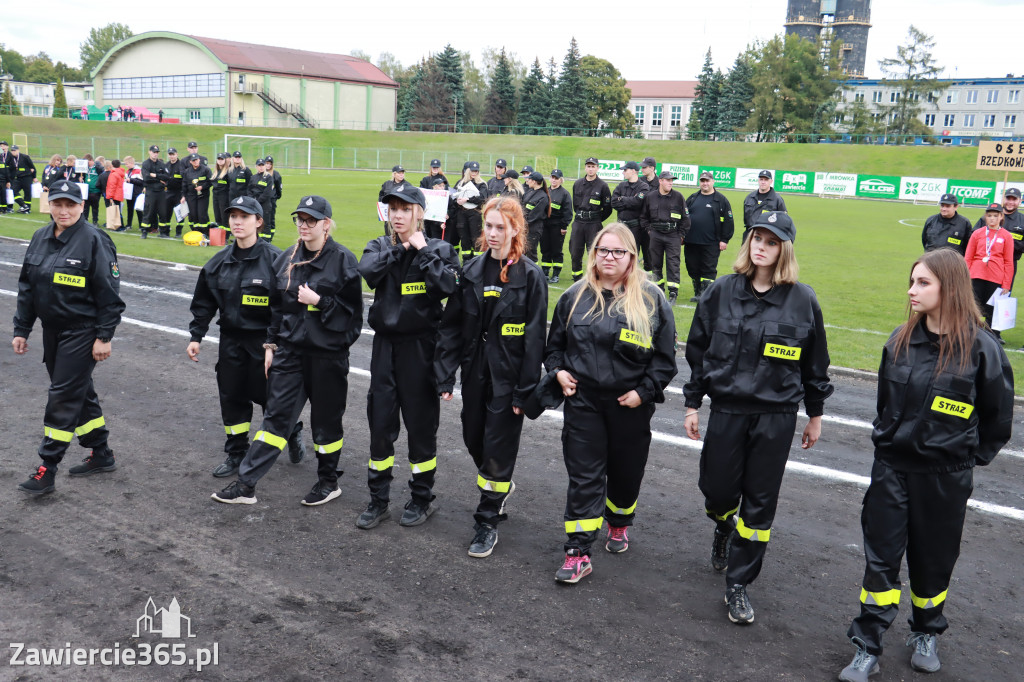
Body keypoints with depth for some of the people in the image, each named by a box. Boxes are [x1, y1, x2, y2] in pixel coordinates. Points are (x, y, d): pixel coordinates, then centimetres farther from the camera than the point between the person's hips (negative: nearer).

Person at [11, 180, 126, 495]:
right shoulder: (40, 239, 7)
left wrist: (104, 337, -16)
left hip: (81, 332, -7)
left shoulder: (94, 240, -13)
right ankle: (101, 455, 29)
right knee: (80, 392, 15)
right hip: (52, 330, 7)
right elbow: (27, 287, 14)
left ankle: (47, 470, 3)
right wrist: (21, 330, 11)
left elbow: (109, 294, -14)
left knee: (63, 398, -5)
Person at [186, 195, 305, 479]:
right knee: (231, 395, 9)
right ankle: (236, 452, 24)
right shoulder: (220, 261, 5)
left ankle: (293, 433, 31)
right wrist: (196, 336, 10)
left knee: (269, 394, 1)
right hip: (231, 339, 5)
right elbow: (204, 302, 13)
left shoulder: (274, 258, -12)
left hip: (264, 340, -5)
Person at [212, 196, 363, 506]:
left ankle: (328, 481, 27)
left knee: (325, 418, 8)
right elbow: (276, 305, 13)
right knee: (276, 414, 5)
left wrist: (318, 301, -19)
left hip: (327, 353, -4)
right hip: (290, 349, 4)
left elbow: (352, 310, -9)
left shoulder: (343, 260, -8)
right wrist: (271, 344, 10)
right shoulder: (287, 258, 7)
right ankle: (246, 484, 8)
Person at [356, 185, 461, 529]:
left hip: (420, 345, -3)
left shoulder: (440, 249, -2)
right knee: (380, 423, 7)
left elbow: (448, 287, -22)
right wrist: (399, 248, -13)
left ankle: (422, 497, 24)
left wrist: (423, 250, -15)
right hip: (385, 344, 3)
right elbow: (367, 271, -16)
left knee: (420, 423, 7)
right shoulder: (379, 246, 6)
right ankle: (378, 500, 21)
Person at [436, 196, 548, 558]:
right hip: (475, 373, 5)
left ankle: (487, 522, 16)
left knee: (497, 449, 1)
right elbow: (452, 325, 5)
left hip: (507, 378, -5)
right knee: (473, 440, 16)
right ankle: (500, 487, 44)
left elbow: (534, 338, -11)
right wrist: (445, 376, 0)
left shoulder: (530, 276, -10)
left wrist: (525, 391, -14)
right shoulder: (472, 271, 4)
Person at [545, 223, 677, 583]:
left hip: (630, 406, -1)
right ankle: (578, 553, 5)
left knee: (625, 472, 15)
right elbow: (555, 341, 16)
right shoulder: (575, 296, 4)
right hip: (583, 402, 1)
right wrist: (558, 370, -1)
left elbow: (665, 356, -1)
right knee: (583, 476, 0)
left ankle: (619, 525, 42)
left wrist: (644, 392, -8)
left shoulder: (651, 300, -3)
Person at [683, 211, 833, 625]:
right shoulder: (722, 291, -1)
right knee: (717, 490, 7)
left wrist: (815, 414, 11)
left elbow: (814, 363, 7)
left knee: (760, 503, 4)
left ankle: (738, 584, 19)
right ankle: (723, 528, 45)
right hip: (726, 409, 1)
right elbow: (698, 350, 6)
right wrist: (692, 404, 6)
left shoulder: (802, 300, -3)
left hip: (777, 416, -1)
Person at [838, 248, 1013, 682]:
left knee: (932, 559, 14)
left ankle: (926, 634, 38)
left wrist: (974, 457, 6)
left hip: (945, 476, -2)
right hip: (891, 466, 3)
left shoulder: (980, 347, -12)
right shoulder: (900, 341, 0)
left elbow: (998, 414, 1)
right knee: (880, 557, 4)